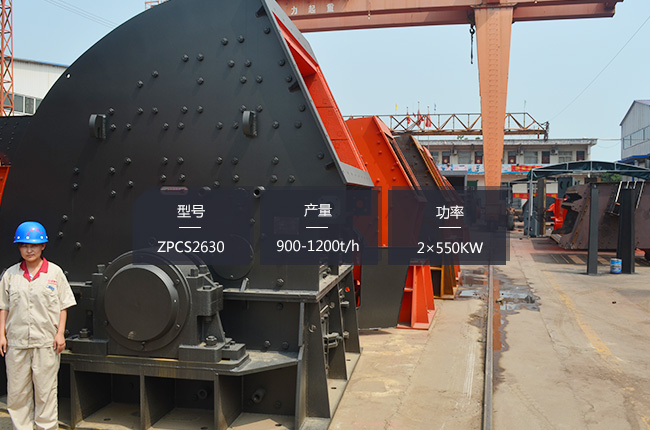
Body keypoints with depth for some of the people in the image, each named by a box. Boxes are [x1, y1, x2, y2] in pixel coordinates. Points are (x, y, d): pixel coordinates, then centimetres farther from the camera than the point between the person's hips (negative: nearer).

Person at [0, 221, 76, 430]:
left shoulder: (54, 272, 1)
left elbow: (63, 305, 2)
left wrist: (60, 333, -4)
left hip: (46, 341, -2)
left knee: (45, 389, 5)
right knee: (17, 390, 9)